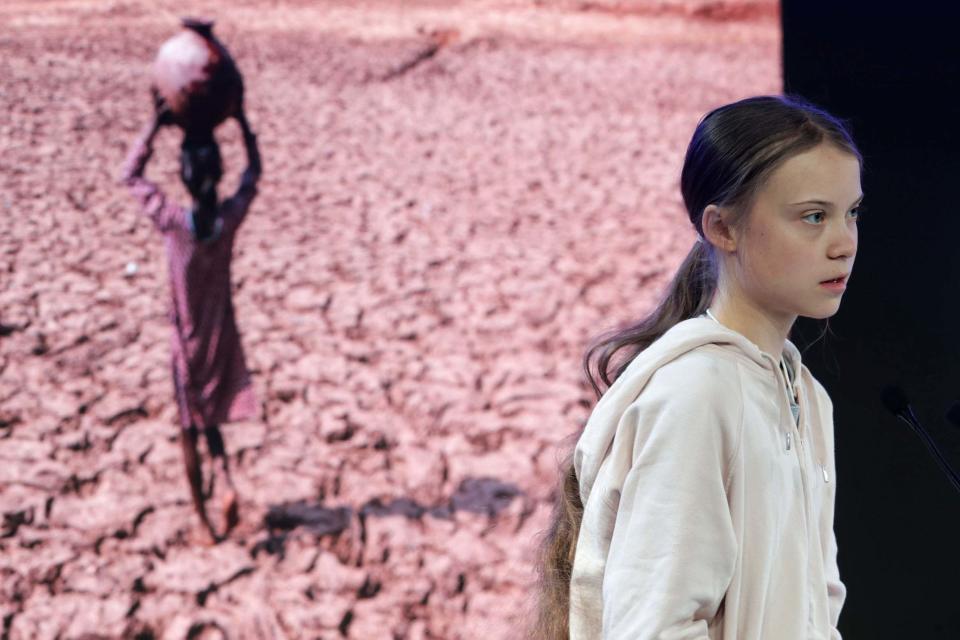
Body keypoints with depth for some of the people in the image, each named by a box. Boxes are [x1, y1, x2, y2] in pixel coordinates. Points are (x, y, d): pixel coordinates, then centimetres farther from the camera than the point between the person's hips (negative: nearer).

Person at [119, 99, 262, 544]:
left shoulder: (172, 221, -21)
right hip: (223, 336, 2)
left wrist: (156, 124, -9)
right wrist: (240, 119, 7)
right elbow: (253, 172, 5)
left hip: (187, 341, -2)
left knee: (190, 429, 11)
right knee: (212, 419, 21)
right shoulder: (231, 217, -16)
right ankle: (225, 480, -5)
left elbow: (130, 176, -6)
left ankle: (203, 519, 17)